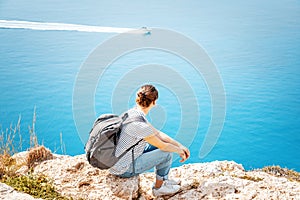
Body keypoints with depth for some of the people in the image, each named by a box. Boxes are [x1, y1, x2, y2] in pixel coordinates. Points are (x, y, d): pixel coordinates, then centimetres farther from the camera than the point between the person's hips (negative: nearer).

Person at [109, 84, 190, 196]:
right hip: (123, 170, -9)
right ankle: (159, 187, 16)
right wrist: (178, 150, 4)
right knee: (167, 153, -6)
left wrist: (180, 145, 7)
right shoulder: (140, 125, -29)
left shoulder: (132, 112, 0)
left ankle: (164, 180, 30)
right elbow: (163, 146, -16)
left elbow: (157, 133, 8)